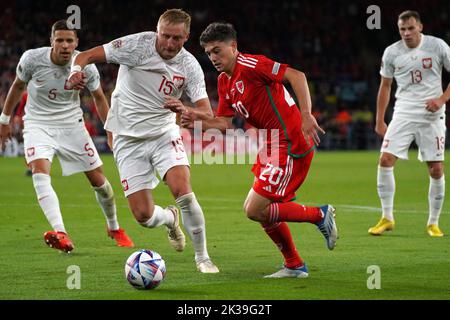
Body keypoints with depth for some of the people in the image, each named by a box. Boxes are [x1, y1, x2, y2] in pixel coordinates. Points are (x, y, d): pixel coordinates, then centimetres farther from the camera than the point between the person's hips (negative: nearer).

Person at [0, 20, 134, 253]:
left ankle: (114, 228, 33)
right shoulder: (32, 59, -16)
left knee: (98, 179, 4)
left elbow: (99, 98, 4)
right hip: (38, 124, -1)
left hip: (71, 124, 2)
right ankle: (60, 234, -43)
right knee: (40, 171, -29)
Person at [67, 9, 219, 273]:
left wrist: (184, 110, -33)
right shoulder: (137, 44, -14)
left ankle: (202, 257, -5)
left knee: (183, 191, -24)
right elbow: (87, 55, -12)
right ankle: (171, 219, 33)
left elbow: (207, 112, -11)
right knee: (143, 216, -6)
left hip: (164, 134, 1)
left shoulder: (190, 66, -7)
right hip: (129, 140, -1)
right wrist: (77, 70, -36)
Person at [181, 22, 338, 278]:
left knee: (255, 210, -12)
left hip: (290, 146, -10)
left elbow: (296, 75, -21)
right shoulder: (224, 82, 14)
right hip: (273, 147, 10)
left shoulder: (249, 65, -14)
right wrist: (198, 122, -5)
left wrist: (306, 115, -29)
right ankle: (294, 266, 23)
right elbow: (225, 123, 14)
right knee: (261, 209, 13)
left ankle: (320, 215, 2)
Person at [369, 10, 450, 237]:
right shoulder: (391, 52, 3)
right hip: (403, 114, 2)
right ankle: (387, 217, 0)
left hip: (431, 115, -2)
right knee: (385, 160, -12)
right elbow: (385, 86, 13)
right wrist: (379, 121, 10)